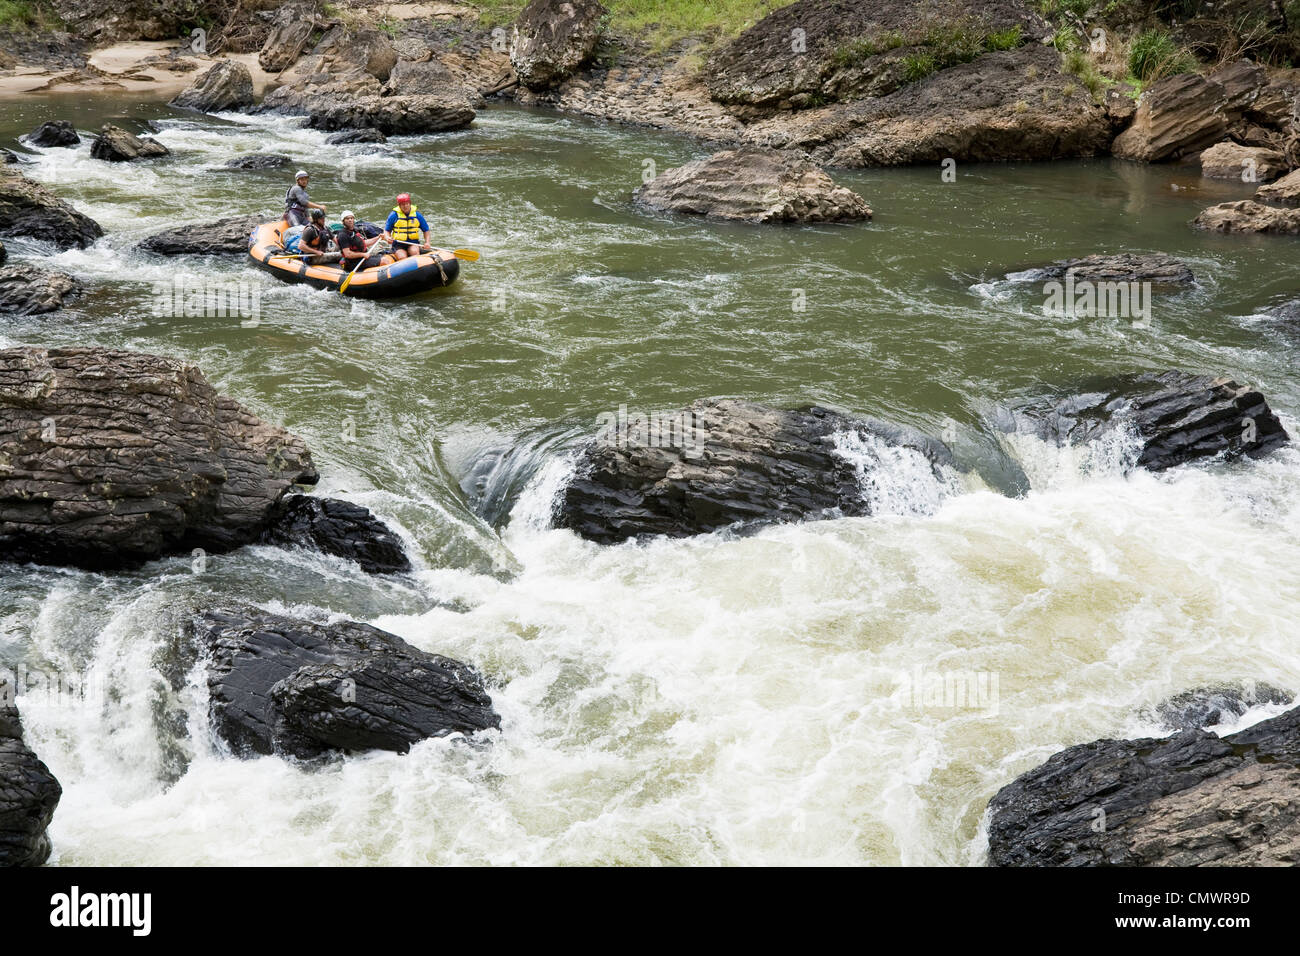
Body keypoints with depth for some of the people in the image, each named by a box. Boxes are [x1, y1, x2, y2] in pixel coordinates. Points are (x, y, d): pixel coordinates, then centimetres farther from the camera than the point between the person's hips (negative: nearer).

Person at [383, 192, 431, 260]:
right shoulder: (394, 215, 1)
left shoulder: (417, 214, 5)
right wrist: (387, 237, -15)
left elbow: (426, 230, 13)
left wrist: (427, 242, -4)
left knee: (414, 251, -32)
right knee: (402, 257, -30)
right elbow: (387, 230, 8)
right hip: (398, 244, -1)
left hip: (413, 244, 1)